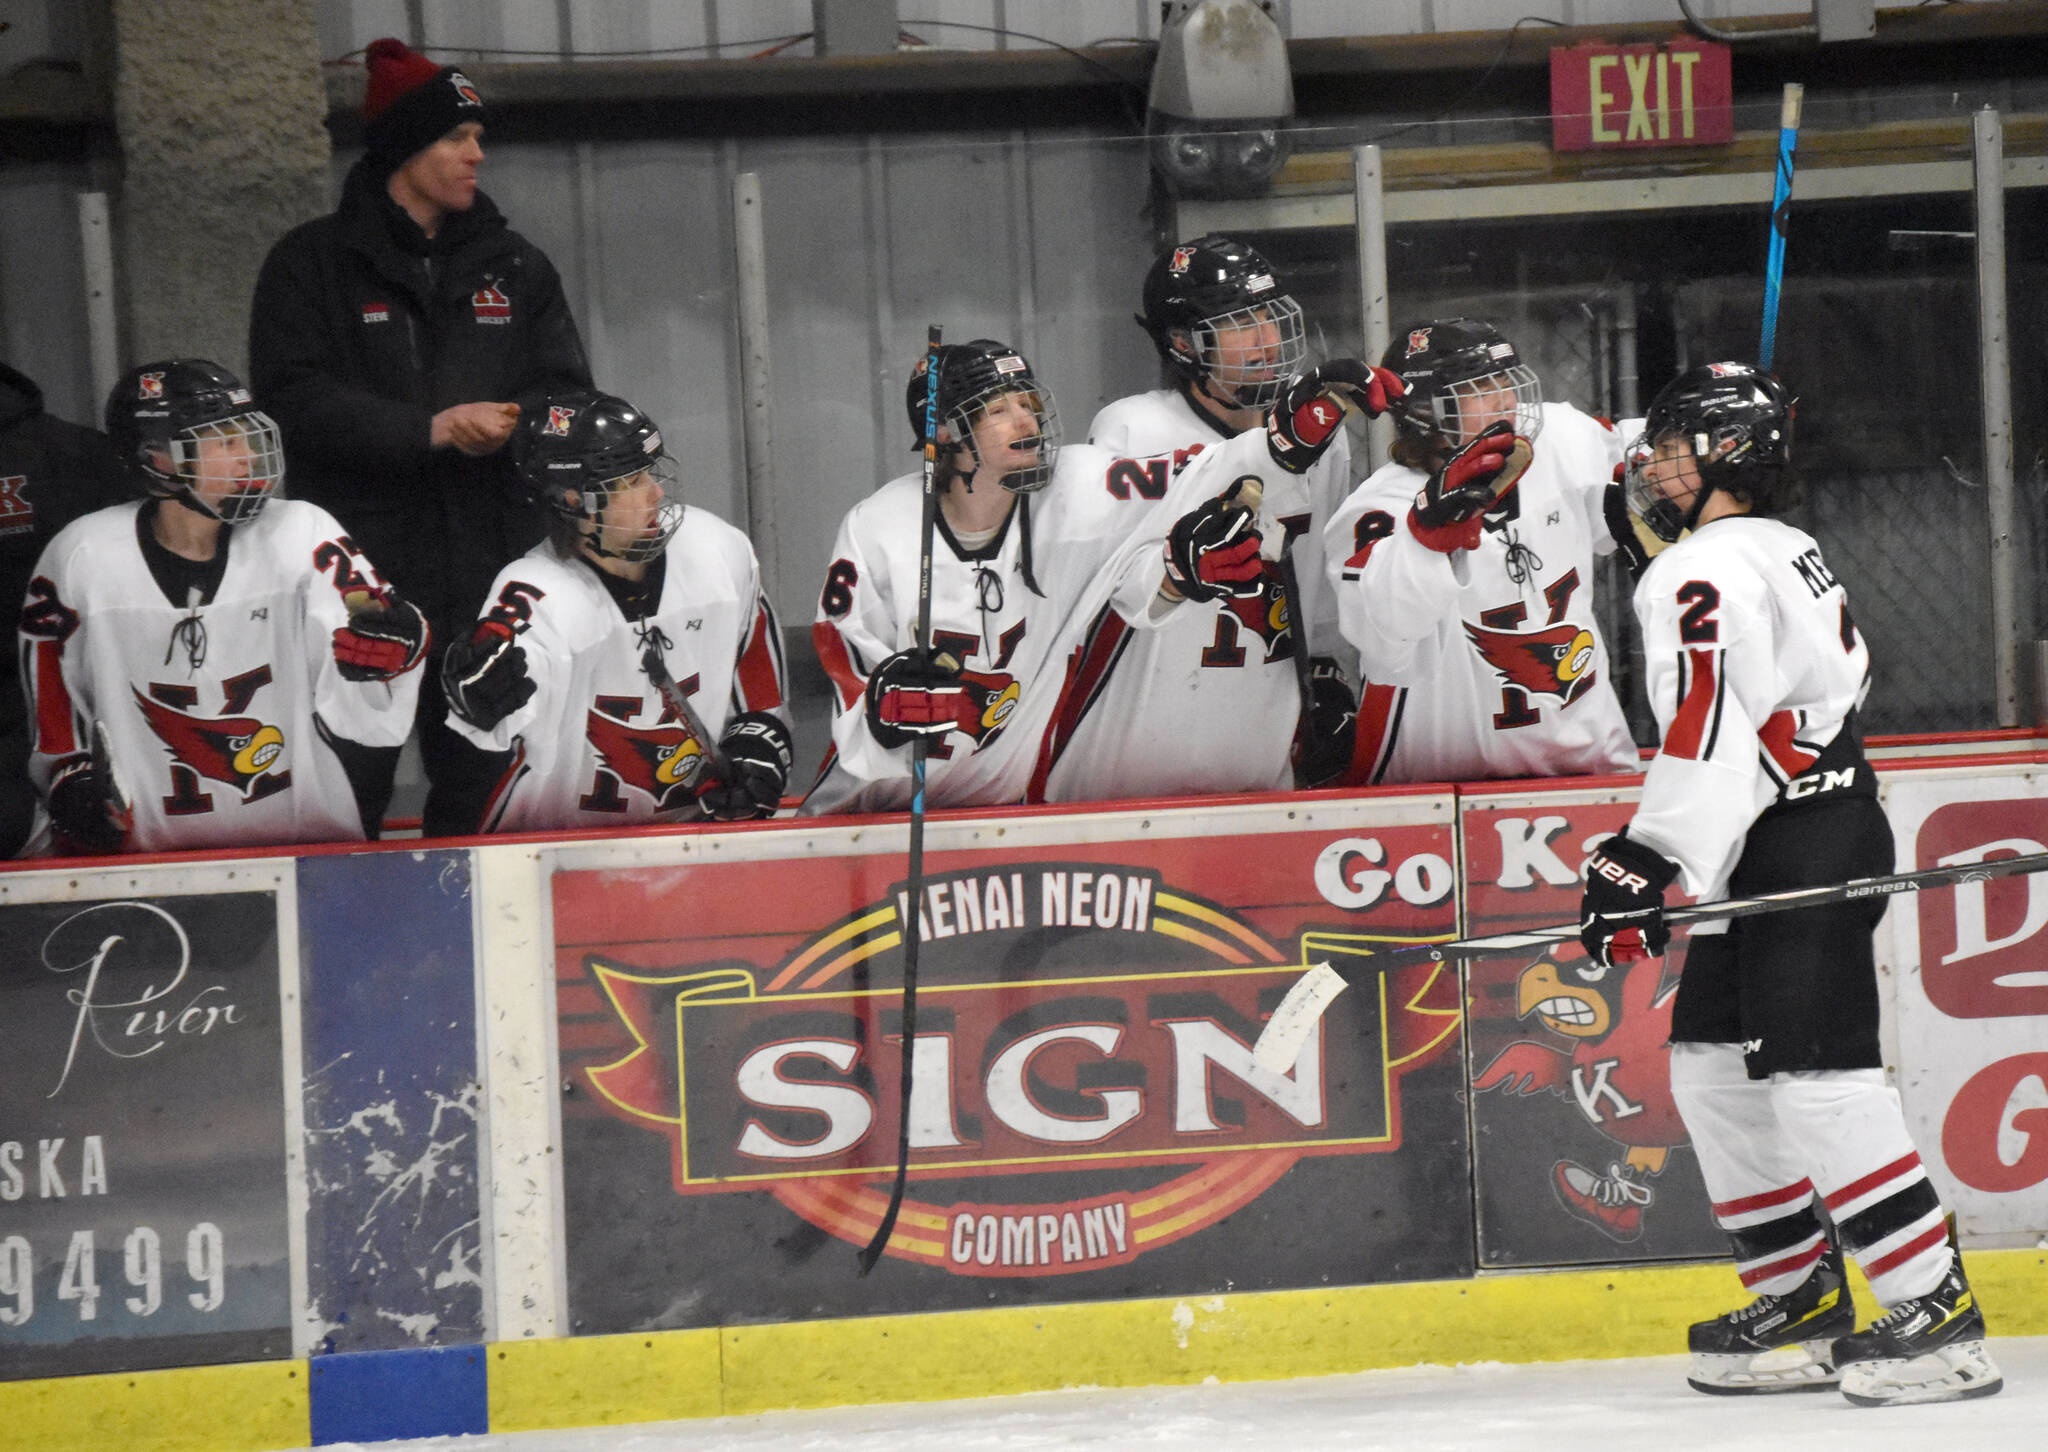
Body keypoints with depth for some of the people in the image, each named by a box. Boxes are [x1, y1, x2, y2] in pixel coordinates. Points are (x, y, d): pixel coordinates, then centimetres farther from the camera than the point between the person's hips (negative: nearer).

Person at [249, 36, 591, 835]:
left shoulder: (514, 266, 16)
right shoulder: (312, 263, 4)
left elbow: (568, 394, 10)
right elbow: (295, 400, -8)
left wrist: (509, 424, -13)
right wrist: (432, 430, -17)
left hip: (491, 565, 3)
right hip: (358, 567, -3)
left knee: (482, 775, 2)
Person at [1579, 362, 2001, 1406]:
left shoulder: (1708, 571, -15)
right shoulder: (1784, 550, 18)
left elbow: (1713, 733, -26)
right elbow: (1844, 673, 26)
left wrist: (1648, 860, -30)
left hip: (1803, 852, -11)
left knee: (1816, 1077, -15)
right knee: (1711, 1065, 12)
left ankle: (1937, 1314, -16)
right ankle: (1800, 1302, 15)